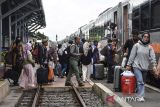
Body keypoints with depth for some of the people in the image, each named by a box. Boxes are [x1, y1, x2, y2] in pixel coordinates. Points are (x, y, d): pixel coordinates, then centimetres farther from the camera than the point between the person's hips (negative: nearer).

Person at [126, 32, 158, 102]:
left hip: (145, 67, 3)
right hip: (137, 66, -3)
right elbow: (132, 56, 0)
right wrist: (129, 64, 0)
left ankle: (140, 95, 23)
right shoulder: (136, 45, -1)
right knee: (140, 81, -15)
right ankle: (141, 96, -11)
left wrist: (154, 65, -18)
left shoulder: (150, 47, 4)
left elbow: (152, 57, -4)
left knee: (143, 82, 11)